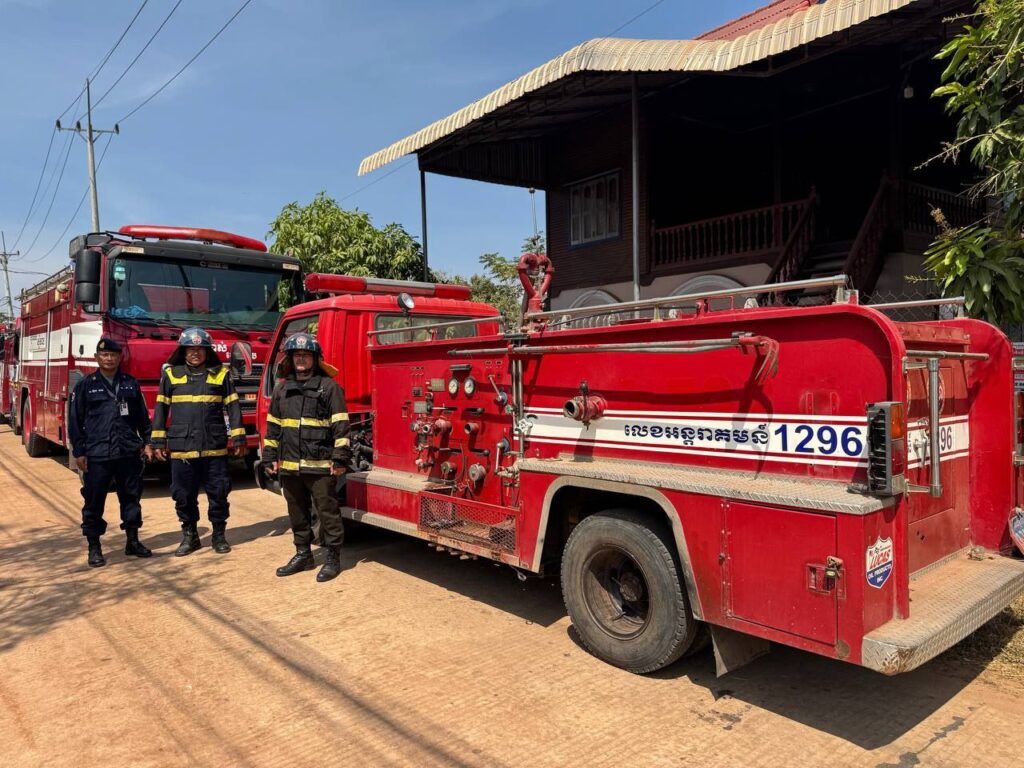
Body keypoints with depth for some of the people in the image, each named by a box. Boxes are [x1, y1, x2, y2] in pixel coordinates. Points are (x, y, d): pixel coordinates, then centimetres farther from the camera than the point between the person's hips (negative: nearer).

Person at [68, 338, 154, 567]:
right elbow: (75, 421, 1)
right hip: (96, 455, -2)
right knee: (94, 502, 3)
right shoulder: (85, 385, 1)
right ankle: (94, 548, 15)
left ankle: (133, 542, 22)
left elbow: (143, 417, 13)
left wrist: (147, 442, 8)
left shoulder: (131, 384, 9)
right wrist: (79, 452, -3)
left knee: (131, 497, 10)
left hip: (128, 453, 3)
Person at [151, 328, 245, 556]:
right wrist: (158, 441, 5)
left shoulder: (220, 374, 4)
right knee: (184, 495, 9)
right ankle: (189, 535, 25)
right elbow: (161, 408, 8)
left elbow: (233, 407, 4)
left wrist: (238, 438, 0)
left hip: (214, 447, 0)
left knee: (218, 492, 6)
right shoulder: (171, 374, 5)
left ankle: (219, 535, 22)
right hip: (181, 448, 1)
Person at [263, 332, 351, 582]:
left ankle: (333, 557, 12)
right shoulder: (281, 388, 13)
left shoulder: (329, 386, -3)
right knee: (297, 513, 15)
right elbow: (273, 425, 17)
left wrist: (340, 458, -12)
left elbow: (340, 425, -7)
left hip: (320, 464, -5)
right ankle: (303, 554, 29)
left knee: (327, 511, 1)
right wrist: (270, 456, 12)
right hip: (289, 465, 5)